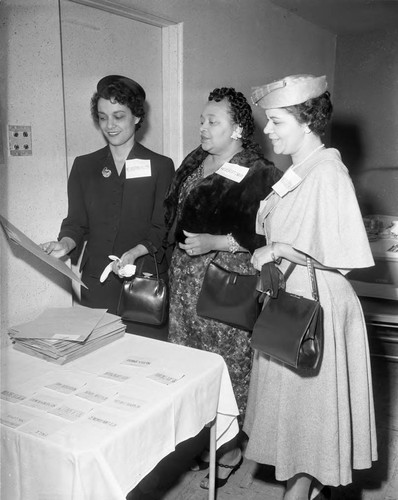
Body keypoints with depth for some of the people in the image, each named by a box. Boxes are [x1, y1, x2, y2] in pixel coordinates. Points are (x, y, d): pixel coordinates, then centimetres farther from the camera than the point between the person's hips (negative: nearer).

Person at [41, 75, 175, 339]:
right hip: (96, 285, 2)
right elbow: (76, 222, 10)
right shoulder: (84, 166, 11)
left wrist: (135, 252, -18)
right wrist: (65, 244, -11)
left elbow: (163, 229, -2)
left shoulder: (160, 166, 2)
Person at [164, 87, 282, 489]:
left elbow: (265, 236, -17)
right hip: (186, 278, 7)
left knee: (228, 365, 4)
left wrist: (213, 242, -19)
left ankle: (230, 447, 24)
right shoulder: (194, 163, 11)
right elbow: (173, 217, 18)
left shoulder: (258, 174, -12)